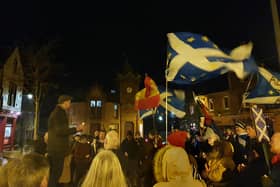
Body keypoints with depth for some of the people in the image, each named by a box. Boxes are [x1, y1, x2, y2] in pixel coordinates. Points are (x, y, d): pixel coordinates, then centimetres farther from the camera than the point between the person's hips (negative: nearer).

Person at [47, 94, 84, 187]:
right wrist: (76, 129, -13)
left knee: (54, 173, 17)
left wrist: (75, 129, 16)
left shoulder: (58, 112, 16)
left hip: (56, 148, 10)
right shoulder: (59, 113, -15)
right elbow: (60, 131, -22)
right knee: (55, 174, -3)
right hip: (57, 148, -10)